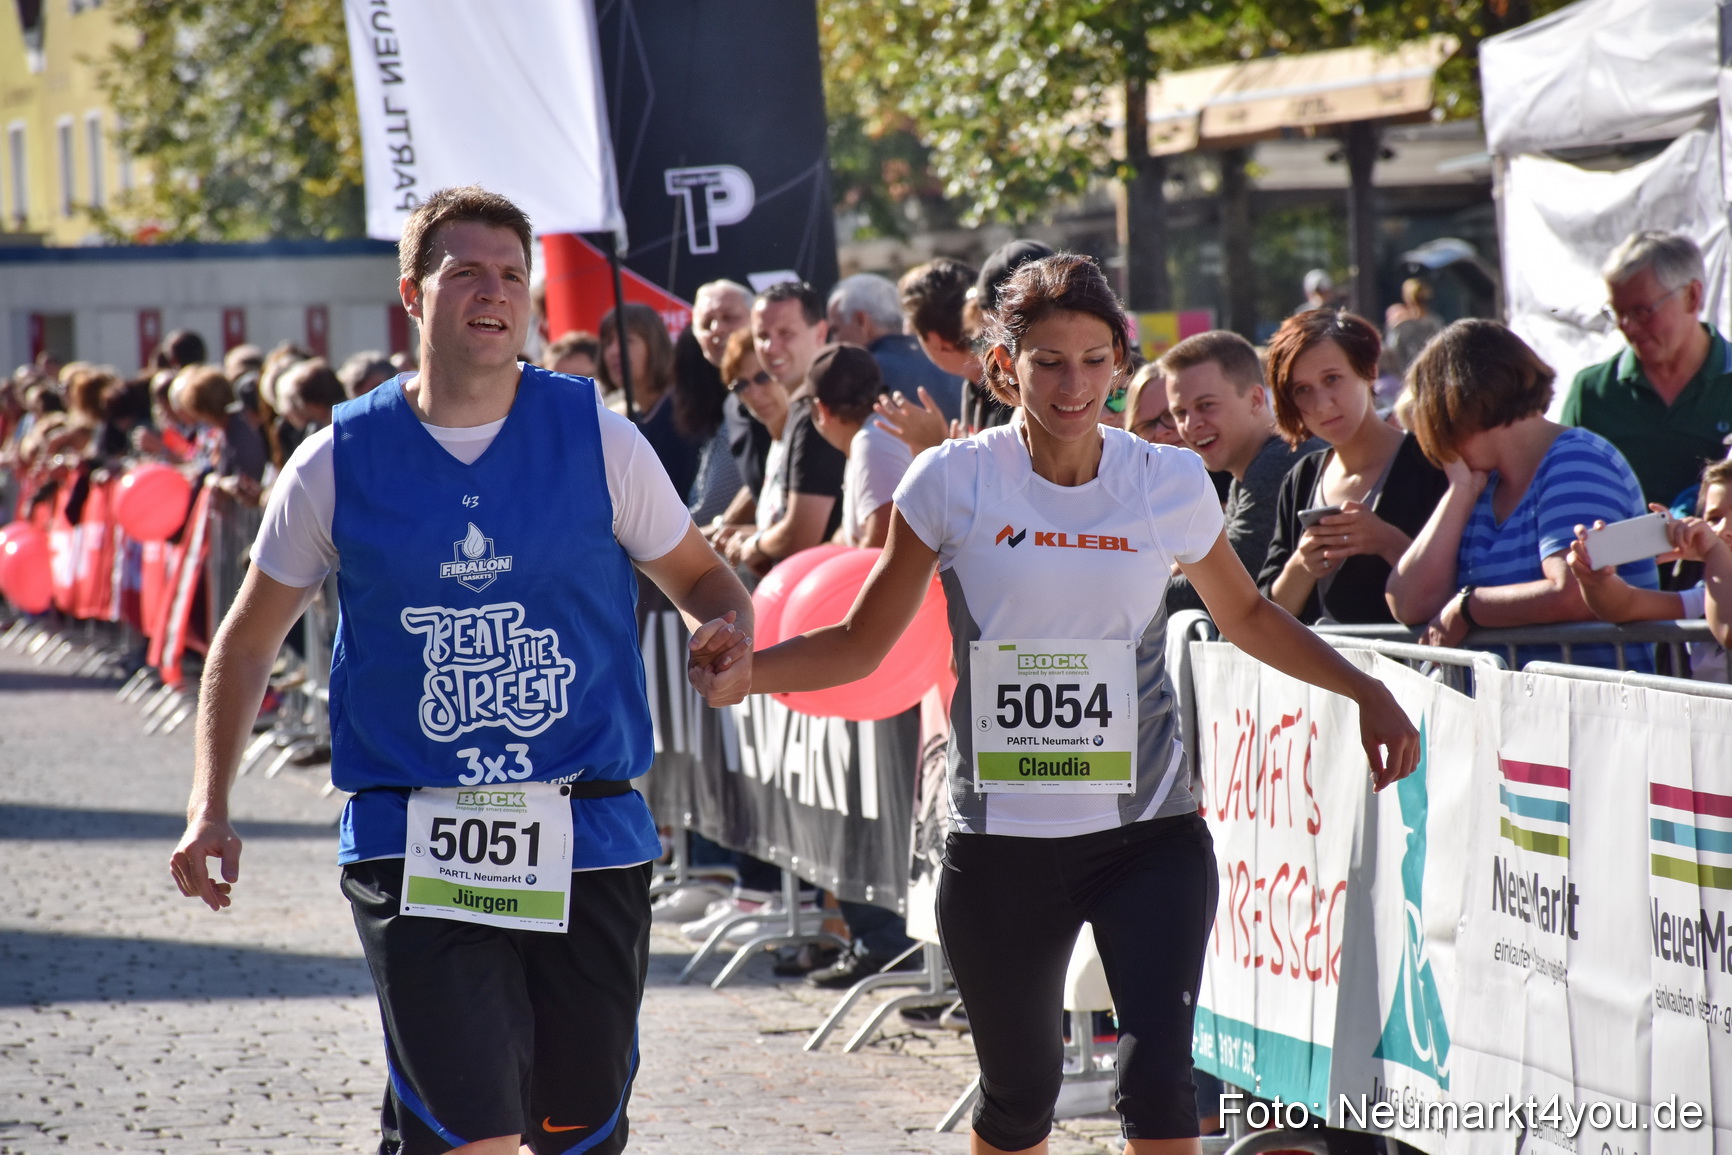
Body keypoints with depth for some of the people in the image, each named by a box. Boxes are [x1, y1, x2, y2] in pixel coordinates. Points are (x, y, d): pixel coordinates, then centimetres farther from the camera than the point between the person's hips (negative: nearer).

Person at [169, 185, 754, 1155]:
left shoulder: (598, 440, 1)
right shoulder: (341, 462, 1)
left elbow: (699, 576, 14)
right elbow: (249, 639, 12)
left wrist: (730, 634, -10)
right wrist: (209, 807, 2)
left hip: (588, 841, 2)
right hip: (413, 847, -2)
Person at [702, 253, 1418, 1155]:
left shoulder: (1172, 483, 0)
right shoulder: (954, 483, -4)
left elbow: (1247, 617, 18)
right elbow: (862, 644, 3)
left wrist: (1364, 691, 8)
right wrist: (746, 668, -14)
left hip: (1148, 832, 0)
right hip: (1001, 837, 0)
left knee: (1156, 1077, -16)